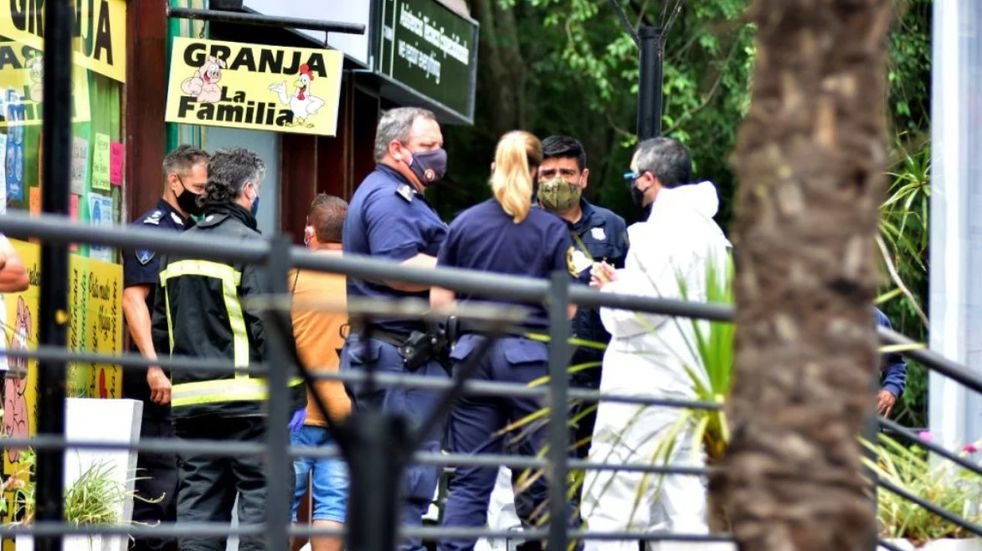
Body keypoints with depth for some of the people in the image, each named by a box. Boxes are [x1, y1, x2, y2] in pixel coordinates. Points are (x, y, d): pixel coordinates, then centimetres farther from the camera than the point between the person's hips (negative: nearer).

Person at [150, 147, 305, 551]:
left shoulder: (177, 249, 15)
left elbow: (161, 329, 19)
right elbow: (267, 326, -15)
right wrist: (292, 395, -12)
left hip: (190, 398, 7)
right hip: (248, 397, -7)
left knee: (198, 499, 9)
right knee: (264, 496, -3)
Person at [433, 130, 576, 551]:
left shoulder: (463, 224, 4)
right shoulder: (552, 229, -4)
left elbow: (439, 302, 4)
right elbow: (566, 308, -6)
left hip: (474, 354, 3)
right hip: (530, 357, -3)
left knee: (469, 482, 6)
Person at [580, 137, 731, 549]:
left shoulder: (661, 233, -13)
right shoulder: (711, 233, 16)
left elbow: (634, 313, -19)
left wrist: (610, 288, 0)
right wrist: (623, 286, 14)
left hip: (646, 387, -9)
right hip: (693, 388, 9)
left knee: (610, 505, -5)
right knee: (686, 508, 8)